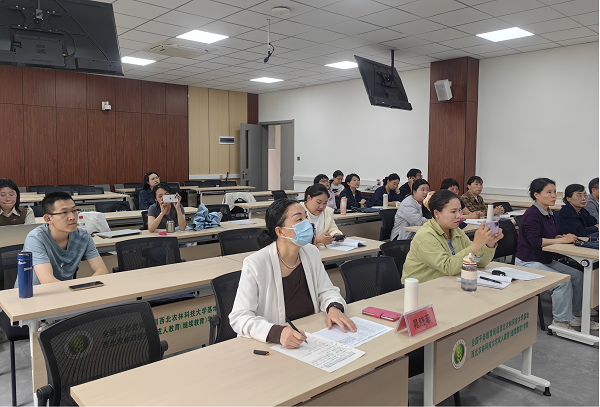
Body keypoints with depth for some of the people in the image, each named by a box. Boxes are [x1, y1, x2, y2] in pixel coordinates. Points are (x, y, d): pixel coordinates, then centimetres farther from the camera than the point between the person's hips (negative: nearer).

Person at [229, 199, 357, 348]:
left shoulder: (312, 253, 1)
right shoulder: (255, 264, -17)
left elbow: (327, 291, 11)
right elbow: (239, 317, -20)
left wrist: (334, 307, -12)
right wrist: (276, 333, -37)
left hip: (312, 340, 5)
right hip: (268, 346, -4)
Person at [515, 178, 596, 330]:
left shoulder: (550, 213, 11)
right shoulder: (532, 214, -18)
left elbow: (551, 236, 16)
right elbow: (535, 241, -24)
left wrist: (565, 237, -5)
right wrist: (562, 240, -19)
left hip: (547, 261, 10)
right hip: (529, 262, -9)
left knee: (578, 275, 1)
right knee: (563, 281, -22)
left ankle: (575, 316, 13)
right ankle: (560, 321, -8)